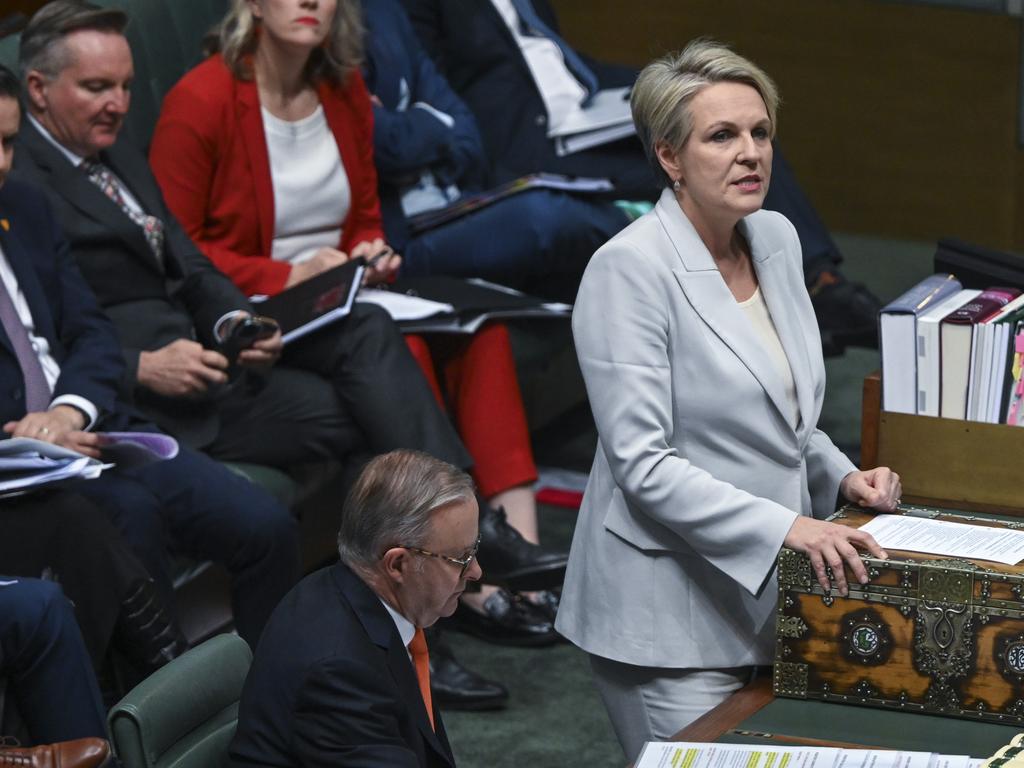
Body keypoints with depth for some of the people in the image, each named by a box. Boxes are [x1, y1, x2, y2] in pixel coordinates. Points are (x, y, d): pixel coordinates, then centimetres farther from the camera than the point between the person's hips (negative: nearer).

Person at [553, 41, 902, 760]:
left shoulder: (777, 238, 7)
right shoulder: (630, 269, -17)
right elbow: (642, 464, -21)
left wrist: (842, 477, 4)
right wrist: (783, 526, -26)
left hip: (768, 593, 7)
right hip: (675, 613, -7)